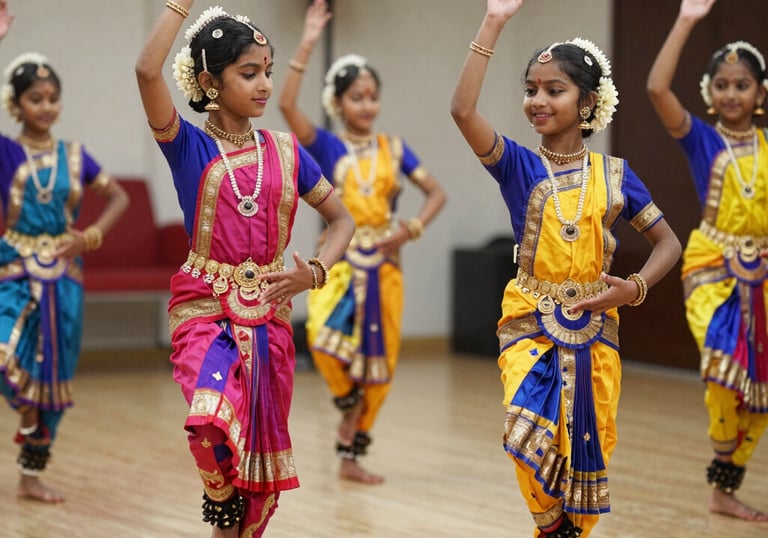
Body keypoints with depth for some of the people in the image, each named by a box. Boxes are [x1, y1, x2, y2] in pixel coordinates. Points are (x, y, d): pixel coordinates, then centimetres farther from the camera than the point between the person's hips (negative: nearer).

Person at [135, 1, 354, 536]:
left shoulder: (285, 149, 6)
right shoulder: (189, 146, -5)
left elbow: (341, 217, 14)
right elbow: (148, 71, -23)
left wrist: (314, 272, -4)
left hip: (270, 314, 4)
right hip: (205, 310, -4)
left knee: (262, 448, 9)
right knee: (217, 425, -28)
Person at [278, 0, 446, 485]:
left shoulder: (393, 148, 7)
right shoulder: (327, 146, -2)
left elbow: (436, 192, 10)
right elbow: (288, 106, -17)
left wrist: (412, 229, -8)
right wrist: (307, 46, -22)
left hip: (384, 265, 3)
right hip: (341, 261, -3)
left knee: (378, 361, 5)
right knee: (327, 338, -29)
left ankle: (351, 456, 18)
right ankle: (349, 401, 3)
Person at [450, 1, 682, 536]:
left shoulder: (614, 173, 1)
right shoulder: (519, 165, -4)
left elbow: (667, 241, 9)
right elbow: (463, 110, -21)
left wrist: (634, 288, -10)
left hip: (594, 329, 2)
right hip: (531, 325, -2)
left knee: (589, 445, 6)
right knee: (532, 439, -18)